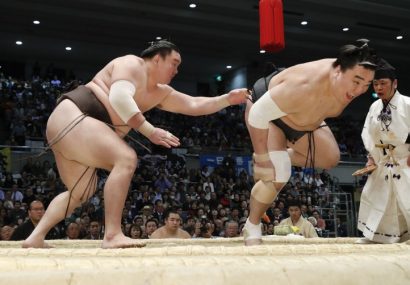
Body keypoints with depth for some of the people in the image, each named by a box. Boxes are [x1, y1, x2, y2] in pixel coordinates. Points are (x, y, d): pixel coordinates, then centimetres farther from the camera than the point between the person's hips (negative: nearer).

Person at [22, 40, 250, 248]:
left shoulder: (159, 93, 17)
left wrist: (228, 99, 12)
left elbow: (194, 105, 18)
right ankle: (112, 235, -26)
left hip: (68, 128, 10)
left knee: (81, 192, 18)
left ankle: (36, 237, 16)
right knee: (126, 159, -23)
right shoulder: (132, 64, -8)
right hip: (71, 118, -10)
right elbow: (119, 96, -27)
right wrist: (150, 131, -27)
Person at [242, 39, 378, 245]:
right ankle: (251, 228, 2)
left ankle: (282, 156, 25)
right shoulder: (304, 87, -46)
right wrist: (262, 157, -31)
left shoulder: (349, 80, -21)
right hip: (265, 111, -7)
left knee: (330, 159, 8)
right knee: (276, 176, -20)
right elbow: (258, 114, -38)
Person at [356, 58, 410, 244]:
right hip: (383, 164, 6)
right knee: (374, 197, 11)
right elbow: (367, 133, 11)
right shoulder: (374, 107, 3)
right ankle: (375, 234, 26)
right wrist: (371, 156, 3)